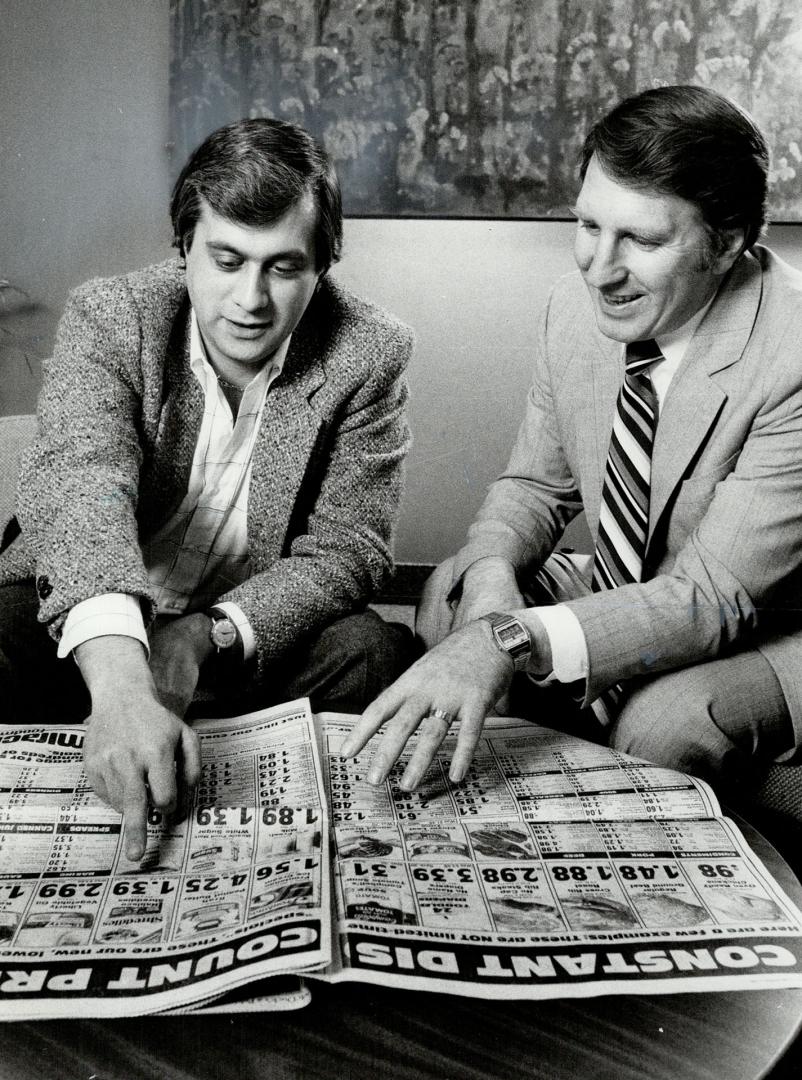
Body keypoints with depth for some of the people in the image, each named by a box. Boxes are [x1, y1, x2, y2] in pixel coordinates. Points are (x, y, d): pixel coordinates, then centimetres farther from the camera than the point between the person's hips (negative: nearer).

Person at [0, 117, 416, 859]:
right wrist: (119, 683, -51)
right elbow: (82, 485, -32)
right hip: (86, 628, 0)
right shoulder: (108, 318, -14)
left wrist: (204, 637, -29)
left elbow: (347, 545, -12)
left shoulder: (368, 354, -12)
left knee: (377, 652, -26)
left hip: (257, 638, 1)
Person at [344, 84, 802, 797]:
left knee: (666, 722, -33)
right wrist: (491, 572, -23)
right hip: (625, 594, 6)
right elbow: (537, 484, 1)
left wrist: (511, 641, -45)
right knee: (449, 597, -13)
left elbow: (715, 595, -32)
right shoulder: (577, 305, -10)